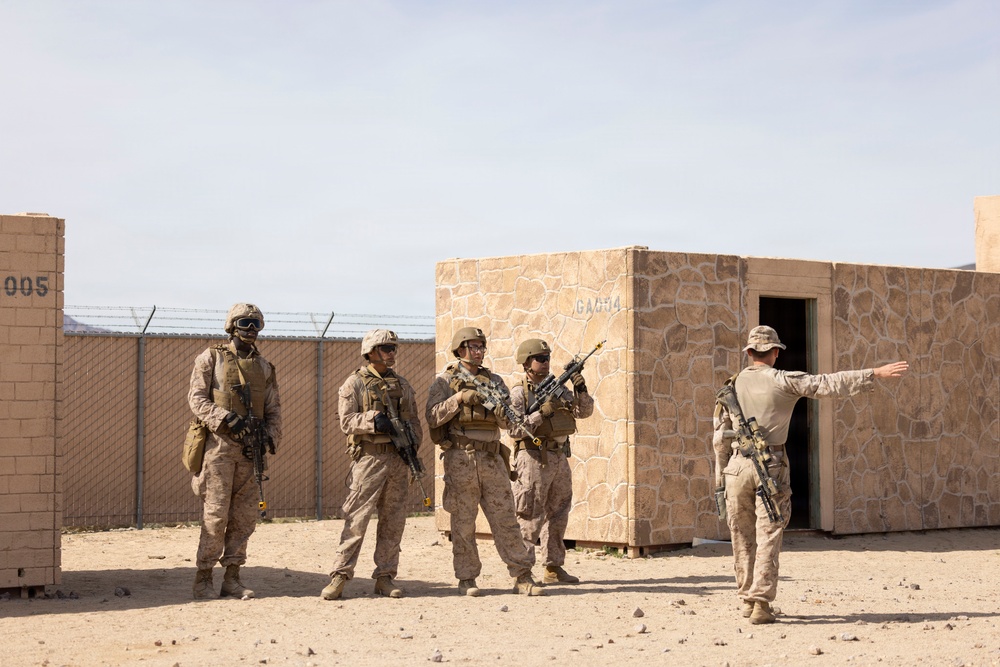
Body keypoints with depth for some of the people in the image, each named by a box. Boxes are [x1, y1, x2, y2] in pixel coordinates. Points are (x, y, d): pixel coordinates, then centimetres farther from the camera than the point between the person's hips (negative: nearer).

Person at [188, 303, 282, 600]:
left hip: (250, 450, 5)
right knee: (215, 514, -8)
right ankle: (203, 579, -1)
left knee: (244, 516, 5)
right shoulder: (211, 358, 3)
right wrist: (227, 419, -18)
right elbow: (197, 399, -5)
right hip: (219, 444, -5)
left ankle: (232, 578, 12)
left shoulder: (264, 367, 15)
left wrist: (270, 437, -4)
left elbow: (273, 410, 14)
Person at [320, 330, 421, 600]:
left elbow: (413, 421, 16)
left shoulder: (402, 384, 15)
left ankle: (385, 576, 13)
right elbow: (347, 421, -7)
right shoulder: (355, 383, 1)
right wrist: (373, 419, -21)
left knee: (393, 520, 6)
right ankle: (339, 576, -6)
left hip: (398, 458, 5)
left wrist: (412, 445, -2)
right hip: (369, 458, -5)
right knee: (357, 518, -8)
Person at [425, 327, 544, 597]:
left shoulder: (494, 380, 14)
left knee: (505, 518, 1)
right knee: (463, 522, 1)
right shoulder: (445, 381, 5)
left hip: (491, 458, 3)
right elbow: (432, 417, -6)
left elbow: (508, 423, 10)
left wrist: (500, 407, -12)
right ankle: (466, 579, 9)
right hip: (460, 459, -3)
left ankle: (522, 577, 1)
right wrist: (460, 398, -15)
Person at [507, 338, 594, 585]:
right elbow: (514, 429, -15)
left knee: (557, 515, 11)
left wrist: (581, 389, -6)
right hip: (534, 460, -7)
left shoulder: (557, 388, 13)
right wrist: (542, 413, -23)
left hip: (559, 459, 7)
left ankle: (553, 568, 18)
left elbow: (584, 411, 10)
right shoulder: (519, 393, -6)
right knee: (531, 518, -6)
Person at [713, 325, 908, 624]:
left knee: (743, 538, 13)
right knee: (768, 536, -3)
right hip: (771, 466, -3)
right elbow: (829, 384, -7)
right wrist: (876, 373, -6)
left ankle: (748, 599, 20)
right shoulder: (783, 381, -2)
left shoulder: (733, 384, 8)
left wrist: (720, 476, 17)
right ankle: (761, 604, -11)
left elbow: (720, 436, 10)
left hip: (737, 465, 3)